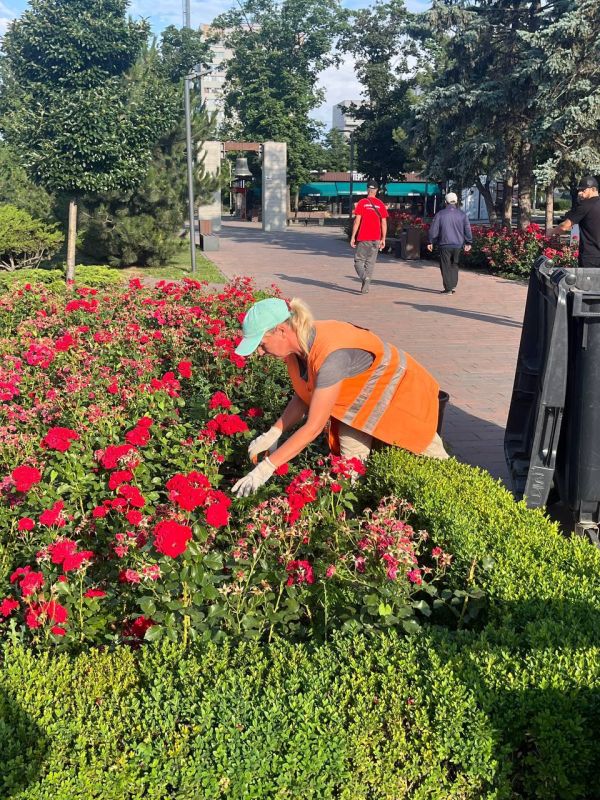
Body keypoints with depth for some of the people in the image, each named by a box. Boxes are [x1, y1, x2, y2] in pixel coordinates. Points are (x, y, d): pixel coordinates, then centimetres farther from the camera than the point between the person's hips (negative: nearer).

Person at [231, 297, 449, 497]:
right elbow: (303, 397, -4)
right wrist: (273, 433, -18)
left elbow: (313, 428, -38)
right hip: (356, 402, 7)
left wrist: (266, 467, -35)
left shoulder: (330, 354, -41)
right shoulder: (297, 345, -17)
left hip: (400, 393, -6)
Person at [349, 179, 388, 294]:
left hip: (363, 238, -3)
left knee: (358, 261, 5)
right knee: (370, 262, 10)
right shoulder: (380, 204, 5)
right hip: (376, 238, 3)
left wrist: (352, 237, -4)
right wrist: (383, 239, 10)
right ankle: (366, 286, 8)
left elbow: (357, 221, -8)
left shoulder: (362, 203, -4)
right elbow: (384, 223, 4)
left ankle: (365, 277, -21)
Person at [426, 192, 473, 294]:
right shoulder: (462, 214, 4)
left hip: (445, 244, -3)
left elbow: (433, 230, -3)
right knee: (454, 265, 18)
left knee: (446, 266, 2)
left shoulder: (440, 214, -5)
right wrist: (468, 243, 14)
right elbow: (468, 229, 6)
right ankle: (453, 285, 11)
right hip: (458, 244, 3)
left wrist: (431, 242, 6)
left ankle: (448, 288, 0)